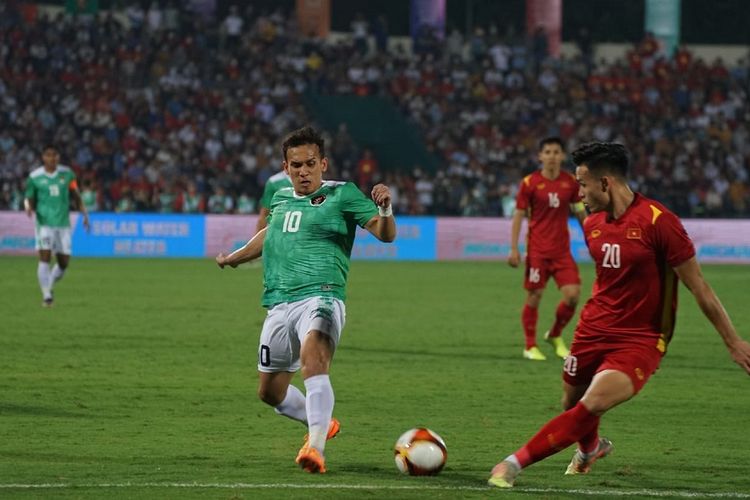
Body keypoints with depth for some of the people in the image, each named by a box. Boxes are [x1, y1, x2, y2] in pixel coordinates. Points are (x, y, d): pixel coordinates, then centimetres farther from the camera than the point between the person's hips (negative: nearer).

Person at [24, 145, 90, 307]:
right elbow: (29, 199, 6)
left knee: (64, 262, 5)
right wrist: (29, 208, -17)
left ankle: (49, 286, 31)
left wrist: (84, 214, 1)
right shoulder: (35, 177, -1)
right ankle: (46, 295, -11)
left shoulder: (67, 174, 5)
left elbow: (75, 196, 11)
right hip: (44, 224, -3)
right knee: (45, 258, -16)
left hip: (63, 224, 3)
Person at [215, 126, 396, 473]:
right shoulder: (281, 197, 16)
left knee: (312, 357, -35)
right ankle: (321, 424, 41)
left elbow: (385, 234, -9)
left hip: (320, 298, -7)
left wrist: (384, 209, -30)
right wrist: (233, 258, 50)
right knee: (270, 390, 14)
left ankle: (316, 448, -41)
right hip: (279, 305, 7)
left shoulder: (342, 195, -1)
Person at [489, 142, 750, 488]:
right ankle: (591, 448, 51)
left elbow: (698, 287, -12)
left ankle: (515, 463, -22)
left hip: (639, 341, -7)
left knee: (591, 406, -26)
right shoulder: (592, 225, 3)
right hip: (594, 329, 7)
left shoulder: (658, 221, -18)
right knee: (571, 404, 17)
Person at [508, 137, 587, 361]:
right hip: (537, 249, -3)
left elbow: (580, 212, 13)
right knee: (534, 296, 0)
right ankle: (530, 346, 13)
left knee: (573, 295, -7)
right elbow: (518, 215, -1)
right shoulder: (530, 183, -5)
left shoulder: (570, 182, 4)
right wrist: (514, 248, -6)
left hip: (562, 250, 3)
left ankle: (555, 335, 18)